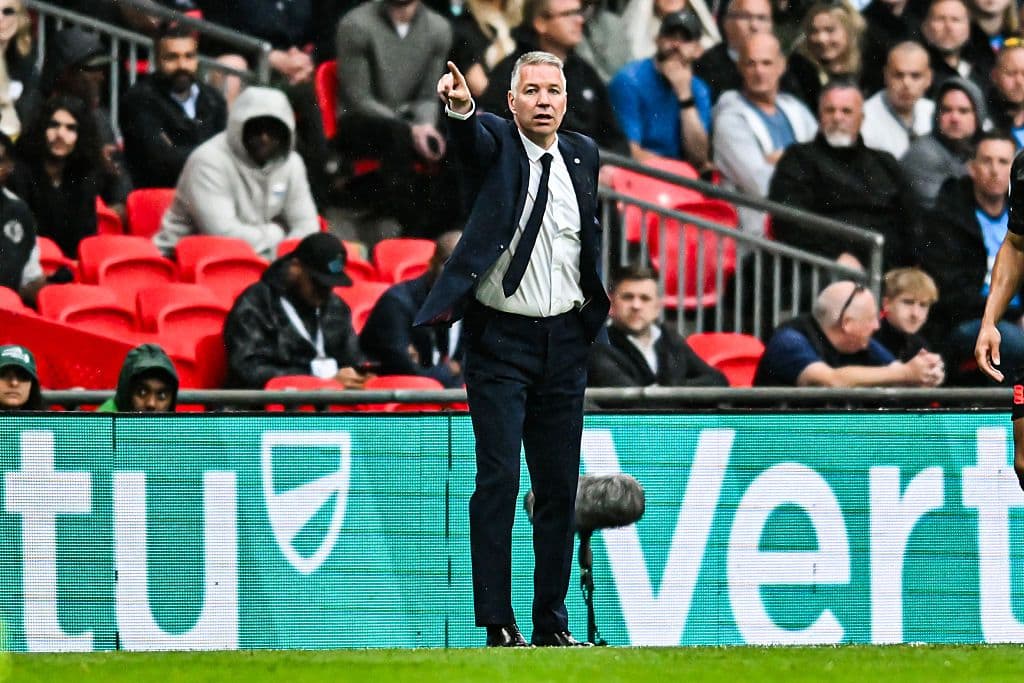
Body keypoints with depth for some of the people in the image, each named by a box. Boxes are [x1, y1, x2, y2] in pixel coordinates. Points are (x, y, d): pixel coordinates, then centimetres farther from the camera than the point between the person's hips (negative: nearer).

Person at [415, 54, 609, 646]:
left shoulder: (582, 154, 9)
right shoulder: (494, 143, -4)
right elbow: (471, 137, -29)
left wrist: (597, 296, 12)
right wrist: (461, 107, -50)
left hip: (565, 338, 5)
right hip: (500, 340, -5)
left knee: (560, 485, 7)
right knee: (499, 479, -9)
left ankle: (553, 620, 14)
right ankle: (498, 623, -8)